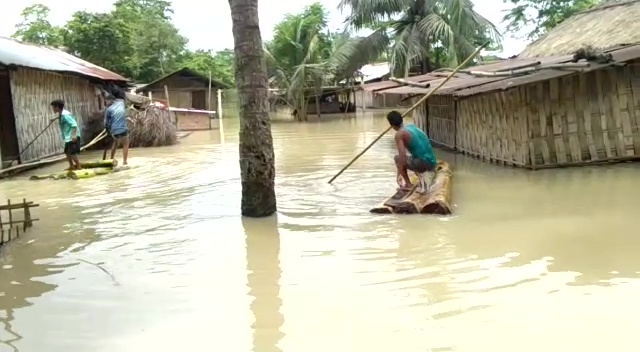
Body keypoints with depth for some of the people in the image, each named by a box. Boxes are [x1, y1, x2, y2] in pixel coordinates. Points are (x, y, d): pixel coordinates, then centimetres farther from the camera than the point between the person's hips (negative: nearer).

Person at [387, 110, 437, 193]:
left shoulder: (399, 134, -7)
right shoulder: (412, 126, 17)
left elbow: (402, 155, -17)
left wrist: (400, 173, -11)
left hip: (424, 163, -8)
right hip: (432, 163, 8)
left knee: (398, 158, 12)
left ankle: (408, 185, 6)